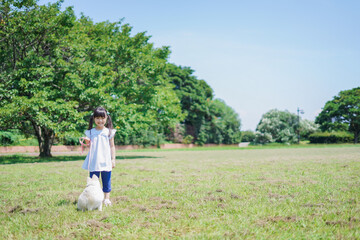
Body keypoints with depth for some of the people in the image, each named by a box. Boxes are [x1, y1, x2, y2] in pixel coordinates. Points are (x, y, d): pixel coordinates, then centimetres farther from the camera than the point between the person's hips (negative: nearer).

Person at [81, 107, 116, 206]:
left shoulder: (109, 131, 3)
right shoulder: (91, 132, 6)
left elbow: (112, 146, 6)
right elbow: (89, 146, 10)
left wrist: (113, 159, 3)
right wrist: (87, 142, -13)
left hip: (106, 161, -1)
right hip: (94, 162, 1)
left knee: (106, 180, 5)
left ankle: (107, 198, 13)